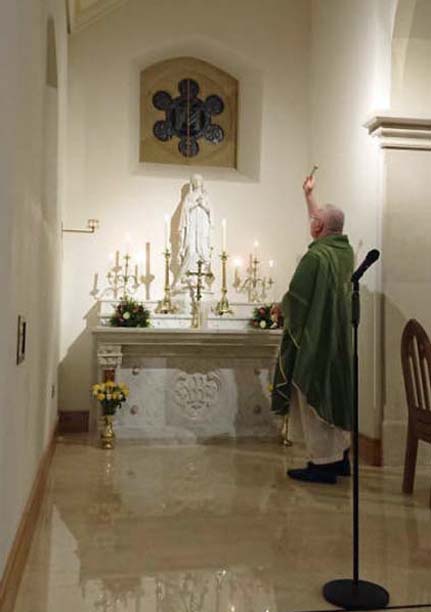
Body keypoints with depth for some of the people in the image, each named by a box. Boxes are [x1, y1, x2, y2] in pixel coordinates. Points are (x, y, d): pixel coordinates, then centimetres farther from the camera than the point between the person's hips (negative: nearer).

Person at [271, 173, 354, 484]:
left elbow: (295, 299, -18)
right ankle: (340, 456, 27)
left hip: (314, 340, -8)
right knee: (336, 396, 16)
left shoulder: (315, 257, -21)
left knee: (314, 399, 1)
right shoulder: (346, 250, 4)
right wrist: (310, 195, 34)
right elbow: (325, 220, 23)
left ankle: (322, 464, 9)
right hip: (340, 340, 8)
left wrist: (285, 310, 4)